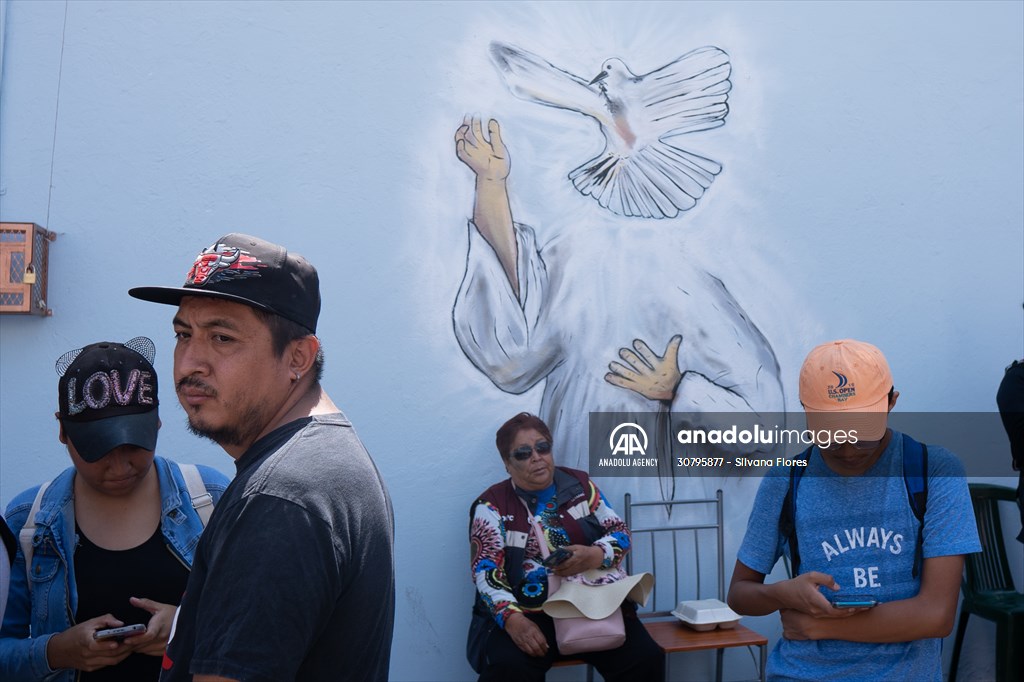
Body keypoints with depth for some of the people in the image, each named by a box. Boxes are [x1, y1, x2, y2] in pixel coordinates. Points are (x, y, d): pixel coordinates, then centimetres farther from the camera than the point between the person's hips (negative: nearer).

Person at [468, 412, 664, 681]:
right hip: (527, 611, -3)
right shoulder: (492, 505, -1)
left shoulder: (580, 485, 8)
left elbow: (620, 532, 7)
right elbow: (486, 571, -7)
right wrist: (512, 619, -24)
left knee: (646, 659, -17)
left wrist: (594, 555, -16)